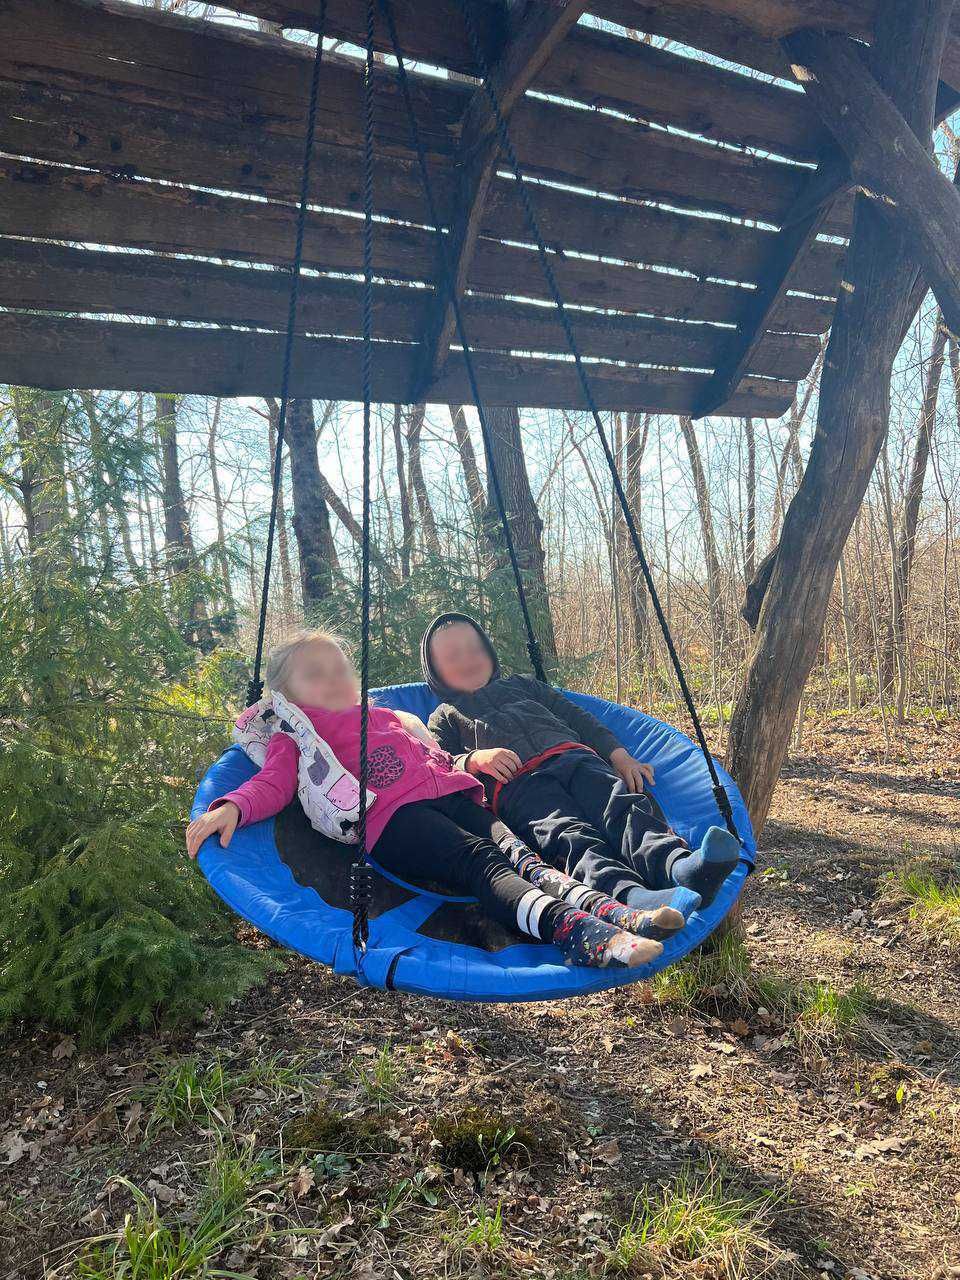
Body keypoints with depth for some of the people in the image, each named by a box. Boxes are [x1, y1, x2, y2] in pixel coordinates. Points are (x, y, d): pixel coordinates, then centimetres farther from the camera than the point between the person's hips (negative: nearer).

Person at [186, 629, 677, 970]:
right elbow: (272, 783, 5)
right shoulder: (295, 738, 23)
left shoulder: (392, 719, 40)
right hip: (393, 817, -6)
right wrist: (231, 807, -15)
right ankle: (571, 930, -56)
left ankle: (604, 909, -46)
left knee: (515, 852, -23)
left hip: (453, 797, 6)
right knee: (480, 861, -33)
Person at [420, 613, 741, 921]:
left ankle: (678, 864, -57)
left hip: (572, 756, 4)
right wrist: (475, 760, -10)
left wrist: (618, 755, 14)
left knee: (622, 805, -30)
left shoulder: (522, 684, 38)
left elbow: (577, 717, 30)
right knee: (570, 835, -35)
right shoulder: (444, 718, 29)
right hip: (514, 783, -3)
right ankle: (629, 894, -62)